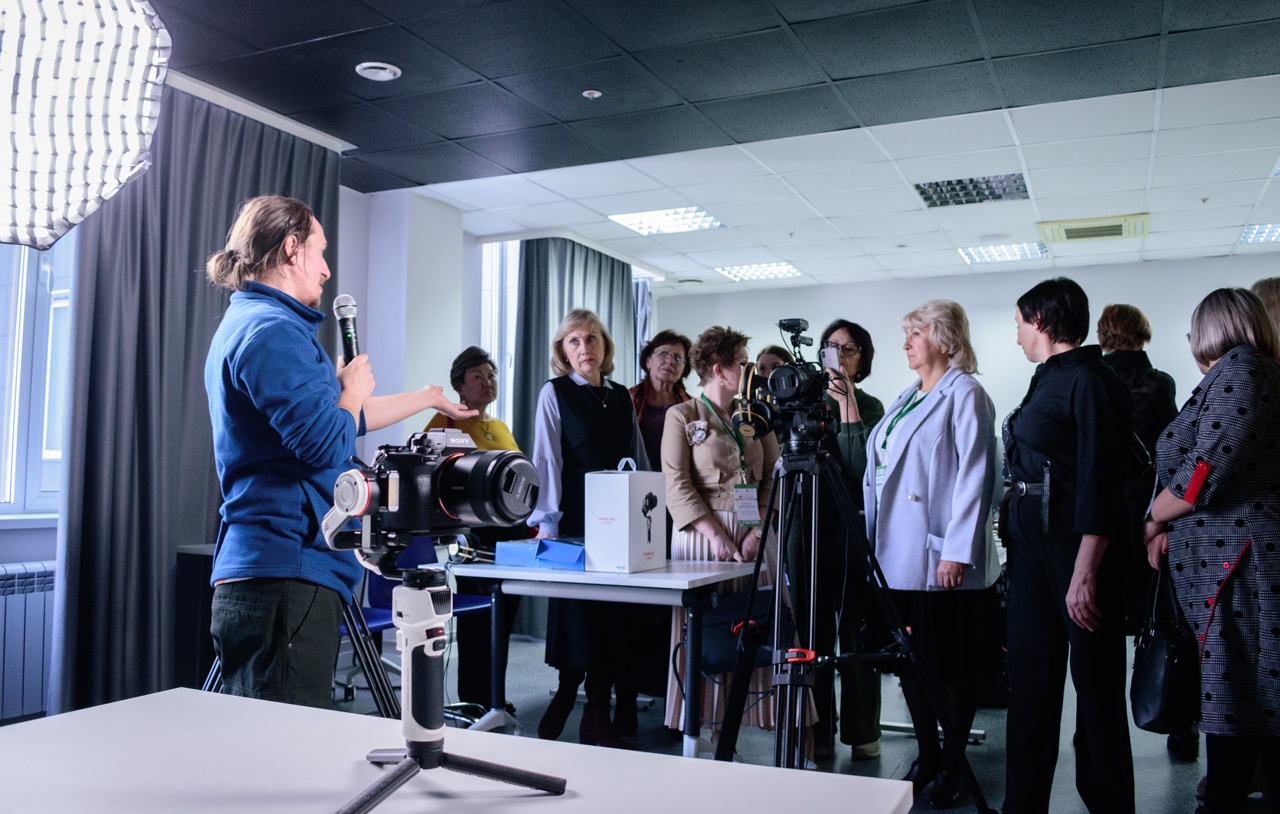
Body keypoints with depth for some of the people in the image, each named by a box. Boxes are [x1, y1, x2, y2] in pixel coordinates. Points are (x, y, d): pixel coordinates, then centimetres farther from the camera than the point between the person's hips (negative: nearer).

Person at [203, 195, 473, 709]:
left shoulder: (249, 323, 22)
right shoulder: (273, 329, -11)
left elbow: (344, 418, 31)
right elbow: (326, 443, -21)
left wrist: (429, 398, 41)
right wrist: (354, 388, 0)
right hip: (287, 576, -11)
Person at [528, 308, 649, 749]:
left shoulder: (622, 397, 14)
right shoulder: (555, 393, 0)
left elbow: (640, 461, 16)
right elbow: (546, 460, -6)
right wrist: (547, 522, -13)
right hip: (576, 520, -4)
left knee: (613, 622, 5)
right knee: (578, 619, -2)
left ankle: (598, 717, 15)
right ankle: (561, 712, 15)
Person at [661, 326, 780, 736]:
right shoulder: (682, 416, 2)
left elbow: (773, 479, 8)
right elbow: (677, 486, -7)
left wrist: (757, 531, -7)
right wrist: (716, 536, -16)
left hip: (754, 537, 4)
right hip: (702, 534, -4)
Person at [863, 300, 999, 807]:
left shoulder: (964, 394, -7)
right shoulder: (906, 398, 18)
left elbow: (974, 477, -14)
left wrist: (957, 552, -19)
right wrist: (873, 539, 15)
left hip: (941, 559, -8)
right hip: (898, 556, 8)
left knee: (949, 664, 3)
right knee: (910, 659, 13)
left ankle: (953, 767, 17)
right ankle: (926, 757, 26)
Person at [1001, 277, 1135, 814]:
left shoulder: (1088, 381, -13)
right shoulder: (1046, 379, 13)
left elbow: (1099, 479, -19)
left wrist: (1085, 572, -23)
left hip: (1076, 540, -9)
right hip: (1031, 535, 9)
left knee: (1094, 678, 3)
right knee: (1030, 671, 12)